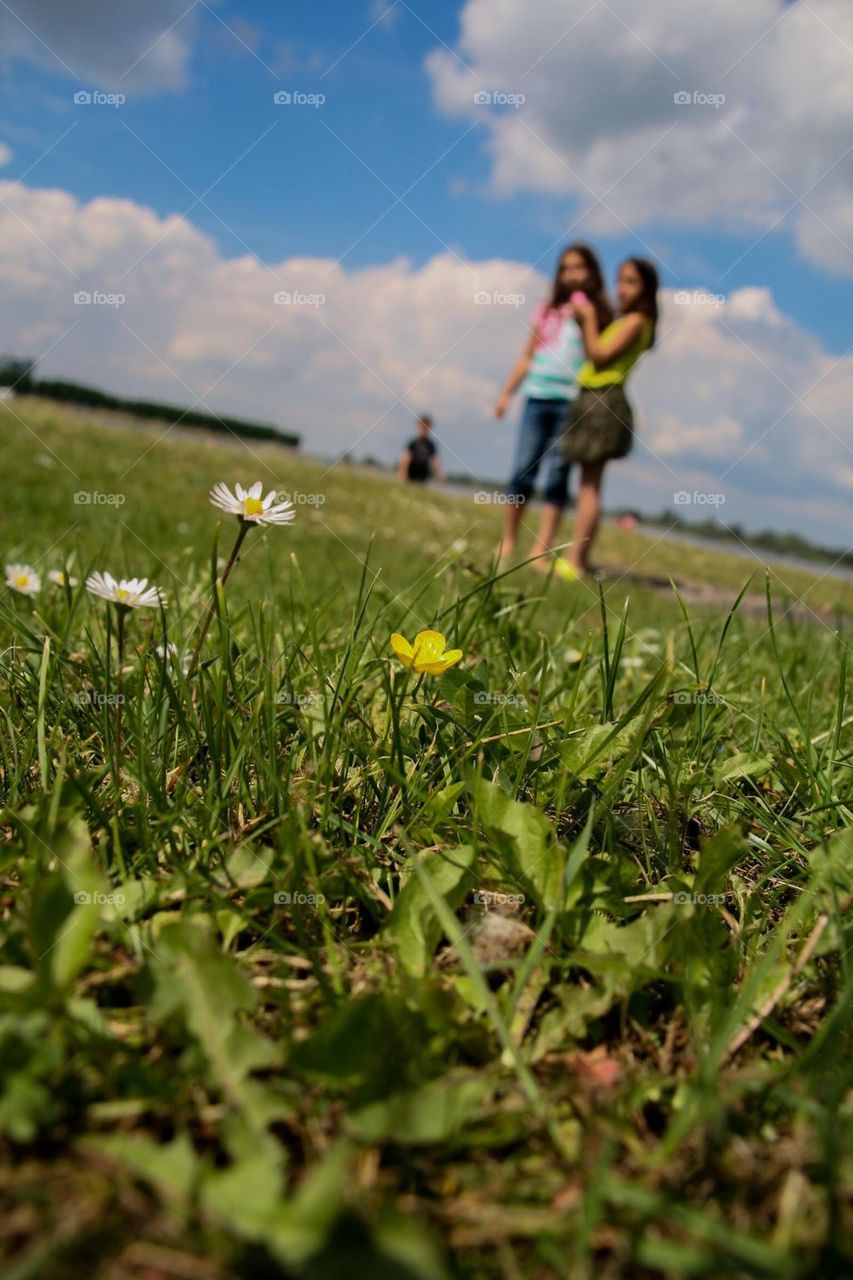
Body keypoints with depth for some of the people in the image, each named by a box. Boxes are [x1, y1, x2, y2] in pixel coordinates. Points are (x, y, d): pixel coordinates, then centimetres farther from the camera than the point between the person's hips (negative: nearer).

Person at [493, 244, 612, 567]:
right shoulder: (547, 309, 15)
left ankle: (540, 551, -3)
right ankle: (507, 542, 7)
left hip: (572, 403, -2)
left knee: (557, 477, -4)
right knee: (523, 470, -2)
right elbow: (527, 355, 17)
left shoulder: (598, 314, 8)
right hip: (537, 397, 2)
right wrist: (506, 392, 14)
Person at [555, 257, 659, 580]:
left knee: (590, 484, -12)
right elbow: (595, 354, 17)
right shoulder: (624, 322, 21)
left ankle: (574, 560, -14)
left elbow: (600, 355, -15)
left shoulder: (635, 320, -7)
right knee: (589, 483, 8)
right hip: (594, 400, 10)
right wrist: (584, 323, 12)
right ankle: (579, 558, 12)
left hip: (603, 402, -10)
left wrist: (588, 318, -7)